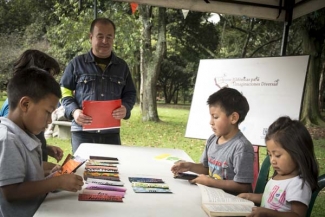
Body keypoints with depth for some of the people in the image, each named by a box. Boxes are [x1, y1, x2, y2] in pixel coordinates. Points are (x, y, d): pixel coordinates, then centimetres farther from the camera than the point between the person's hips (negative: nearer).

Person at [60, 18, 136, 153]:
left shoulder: (122, 66, 12)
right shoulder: (77, 63, 4)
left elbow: (130, 93, 15)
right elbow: (65, 91, 6)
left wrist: (125, 108, -6)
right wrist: (74, 111, -12)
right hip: (82, 132, -2)